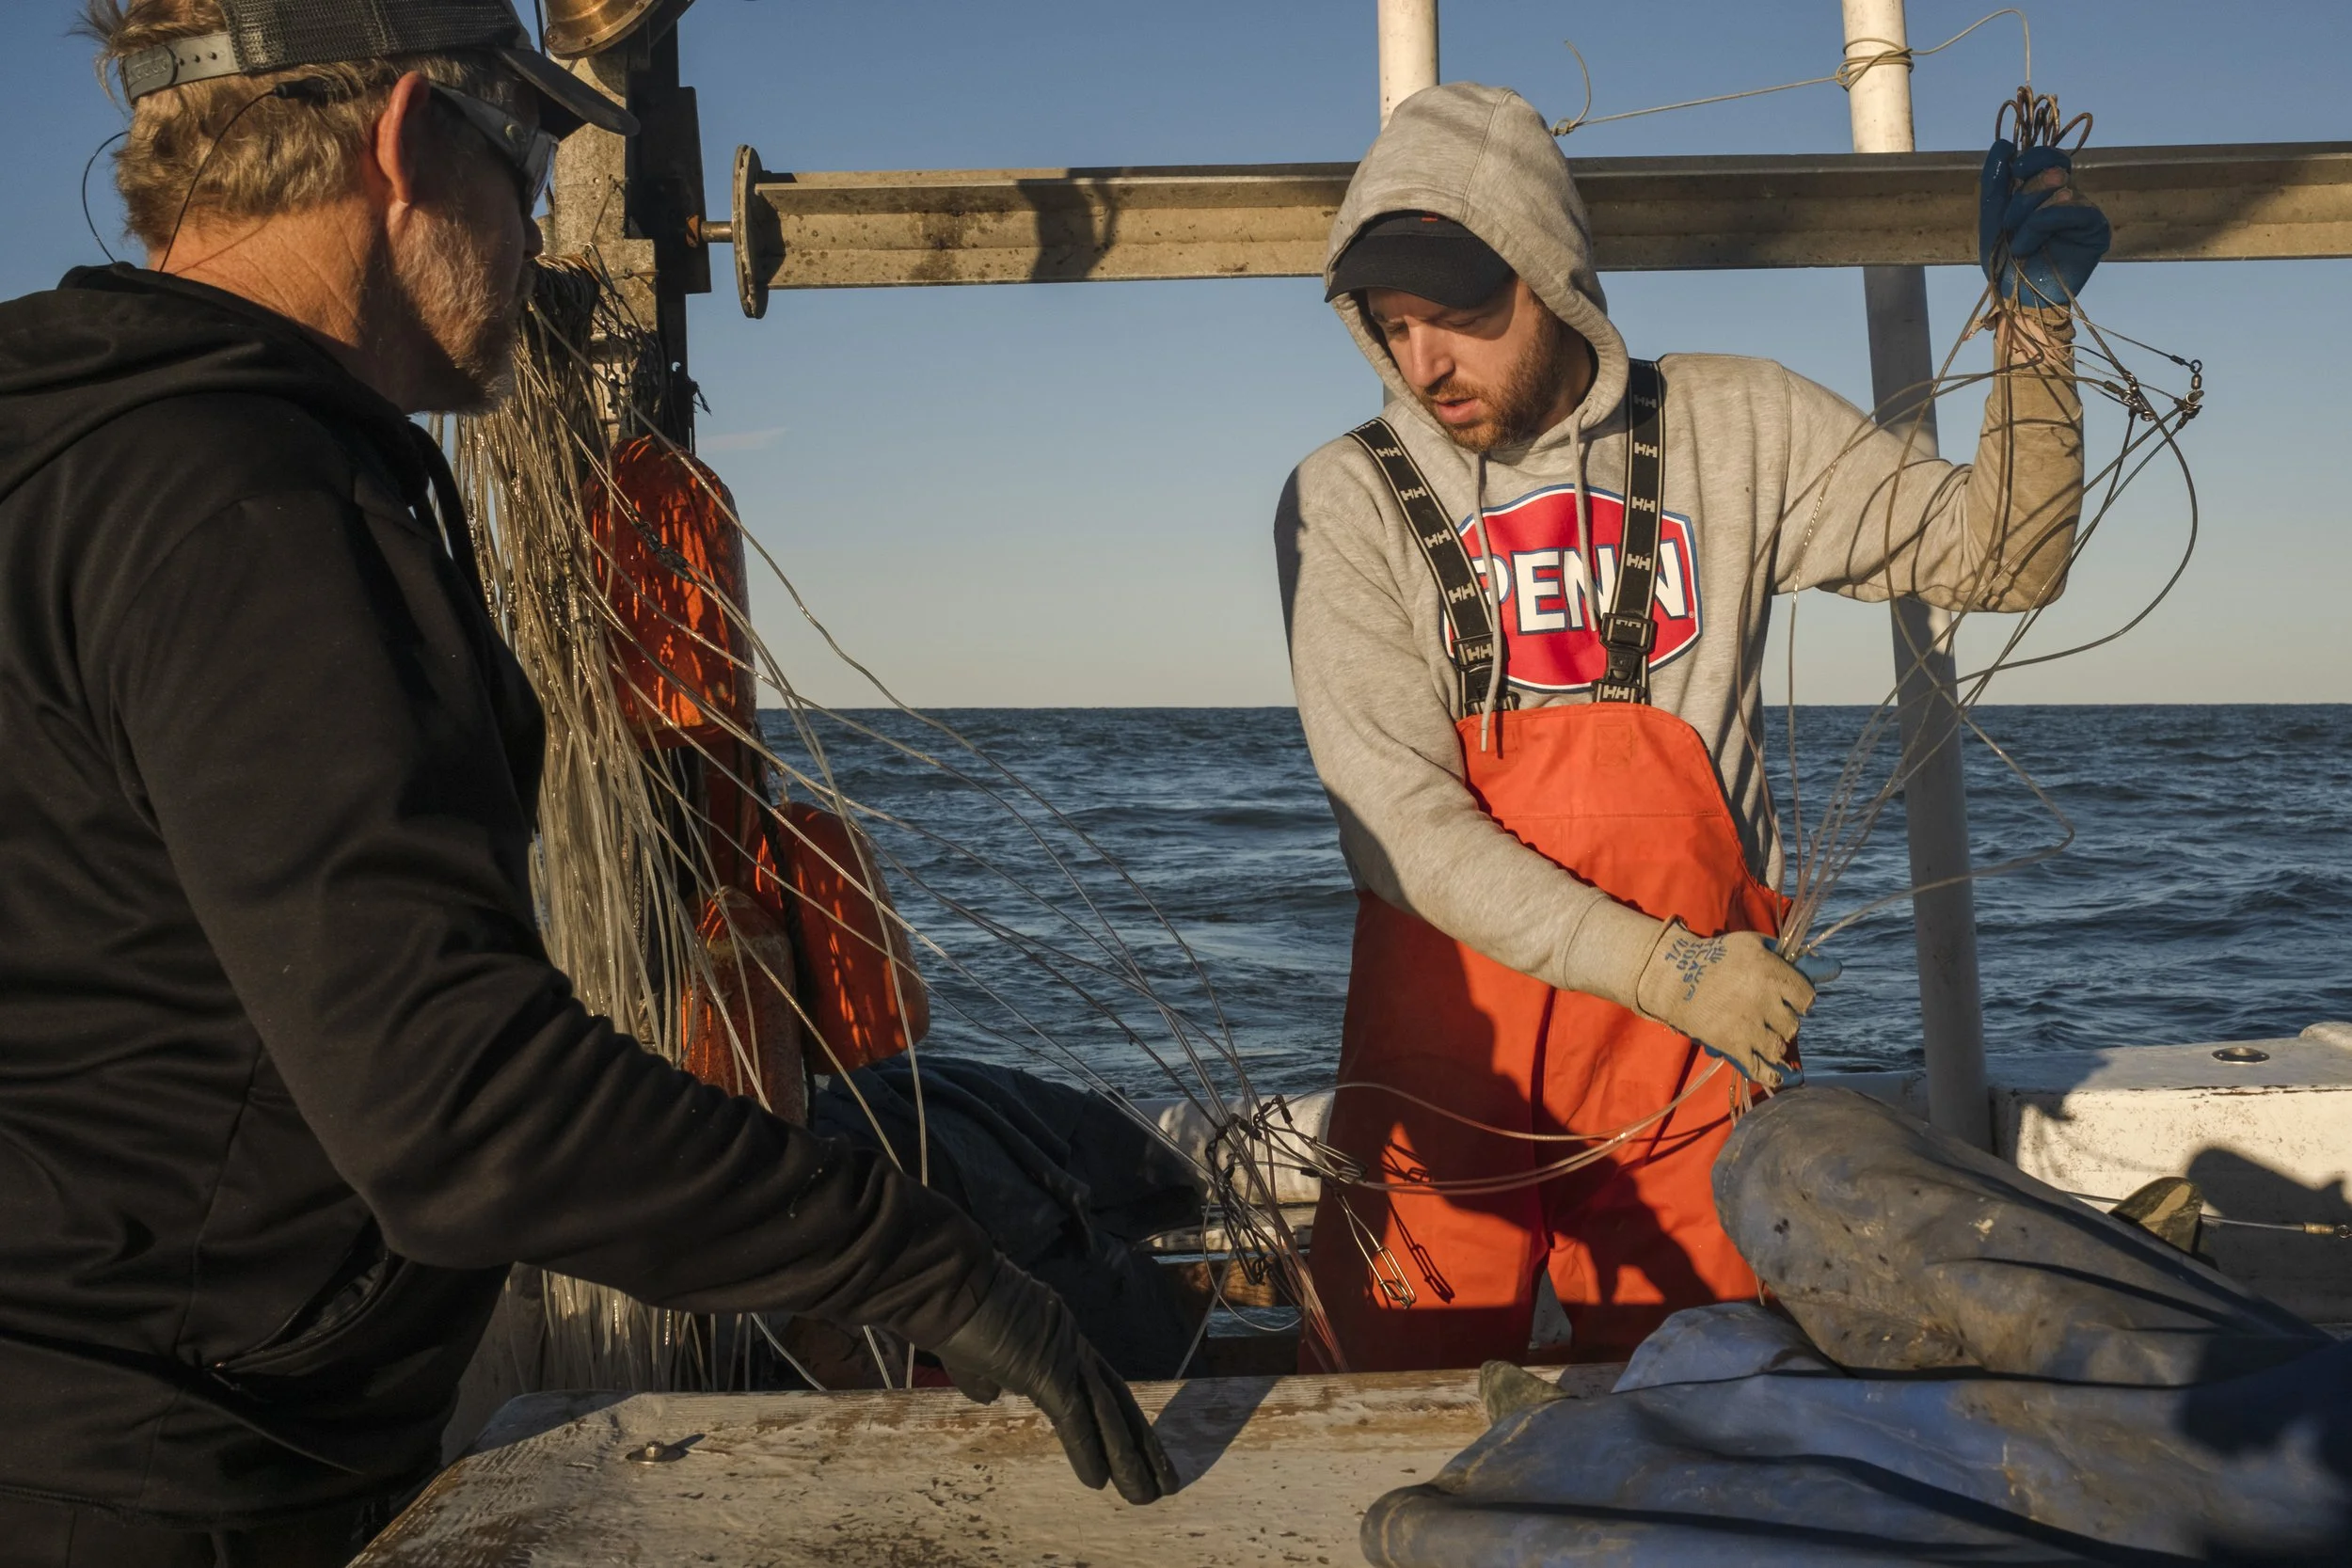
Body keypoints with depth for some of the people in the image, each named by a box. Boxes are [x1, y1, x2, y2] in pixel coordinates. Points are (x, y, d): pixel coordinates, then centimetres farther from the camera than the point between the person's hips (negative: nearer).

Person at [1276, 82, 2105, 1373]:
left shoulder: (1738, 430, 3)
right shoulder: (1346, 502, -4)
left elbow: (1997, 558, 10)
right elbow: (1397, 821, -12)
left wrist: (2035, 322, -2)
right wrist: (1663, 966, -17)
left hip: (1693, 1060, 2)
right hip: (1445, 1063, -1)